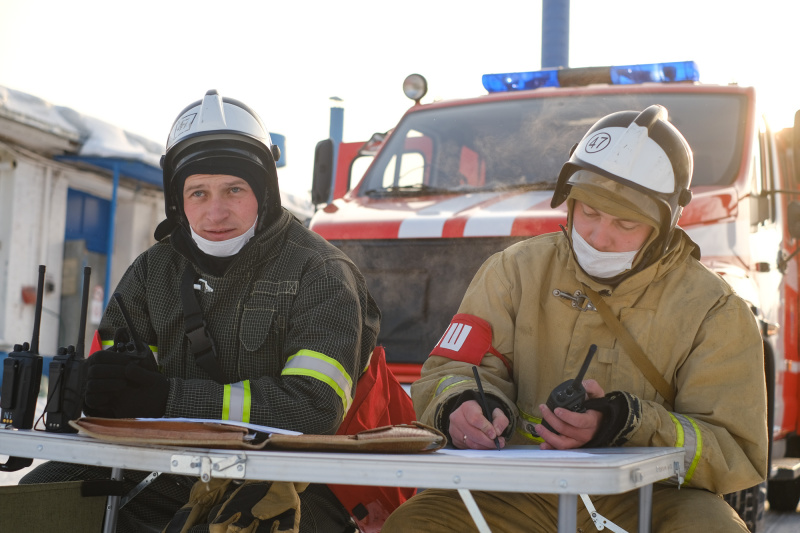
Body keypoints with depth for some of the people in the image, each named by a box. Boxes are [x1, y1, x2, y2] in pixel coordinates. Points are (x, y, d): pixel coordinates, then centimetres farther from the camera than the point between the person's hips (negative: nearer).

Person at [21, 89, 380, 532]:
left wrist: (166, 397, -26)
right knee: (47, 490, -10)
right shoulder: (153, 271, 10)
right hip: (172, 474, 5)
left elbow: (315, 405, -21)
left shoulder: (320, 274, -8)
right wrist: (94, 388, -19)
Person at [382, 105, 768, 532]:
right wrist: (462, 404, -24)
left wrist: (627, 426, -23)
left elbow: (738, 455, -6)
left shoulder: (712, 310, -1)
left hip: (649, 498, 0)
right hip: (521, 494, 1)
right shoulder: (517, 271, 7)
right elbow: (454, 368, 2)